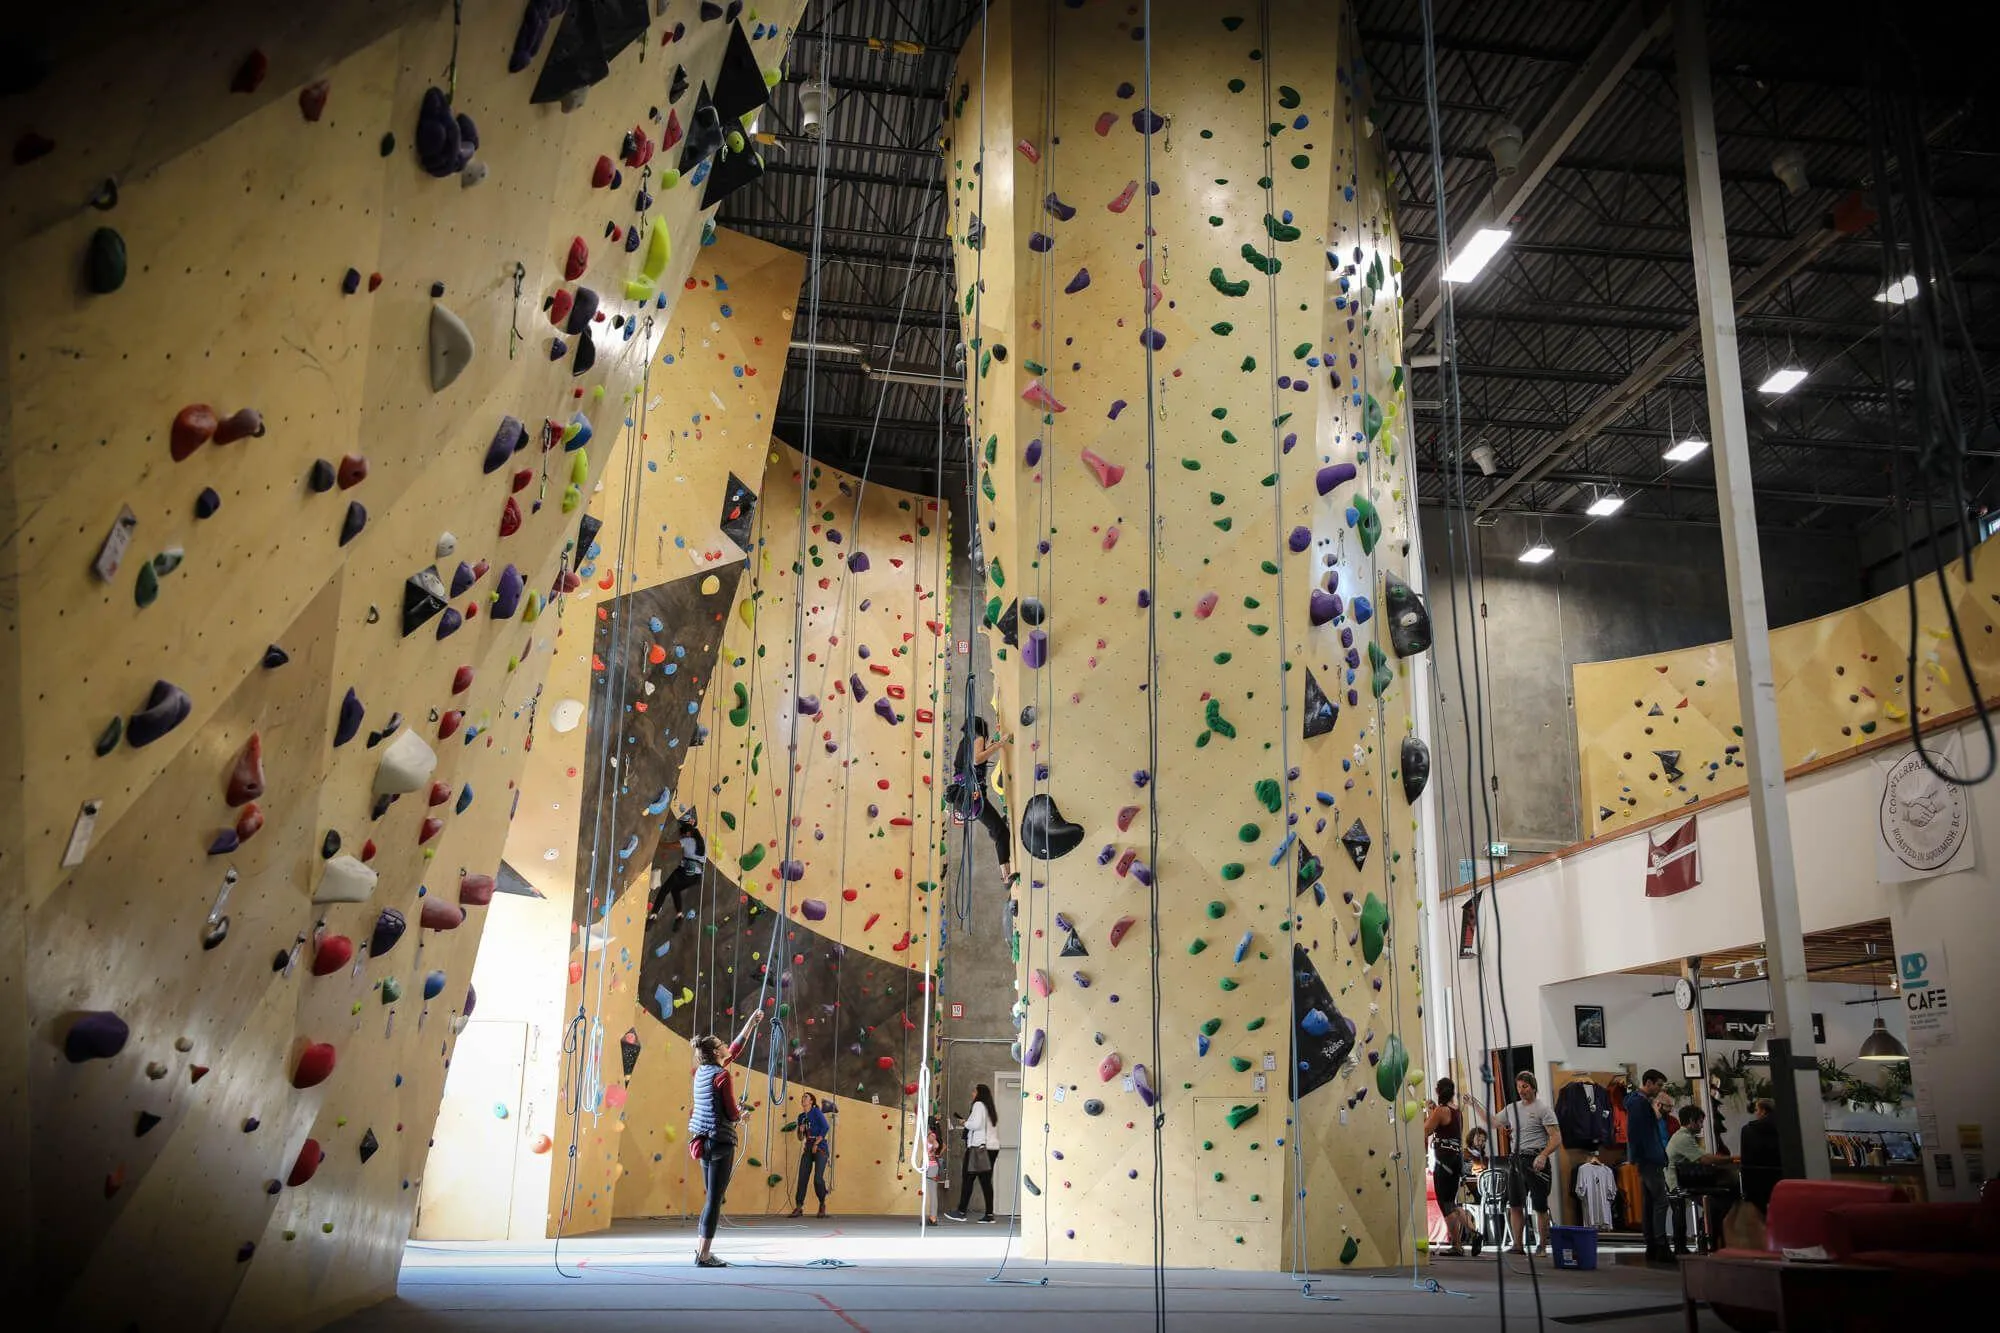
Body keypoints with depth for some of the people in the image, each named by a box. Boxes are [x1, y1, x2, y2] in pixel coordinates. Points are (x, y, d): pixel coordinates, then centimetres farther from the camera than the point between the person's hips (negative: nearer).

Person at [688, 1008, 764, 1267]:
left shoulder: (701, 1071, 10)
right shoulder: (721, 1075, -13)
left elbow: (734, 1050, 20)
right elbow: (732, 1114, -14)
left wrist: (751, 1023, 25)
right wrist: (742, 1113, 9)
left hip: (703, 1141, 8)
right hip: (721, 1141, -8)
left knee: (712, 1198, 16)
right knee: (715, 1199, -4)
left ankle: (702, 1249, 19)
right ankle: (704, 1254, -3)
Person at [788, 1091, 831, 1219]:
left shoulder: (816, 1112, -5)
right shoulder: (801, 1116, 13)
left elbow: (825, 1128, -14)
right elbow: (801, 1138, 17)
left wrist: (816, 1143, -13)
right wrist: (801, 1131, -5)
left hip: (820, 1148, -6)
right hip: (808, 1149, 6)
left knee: (818, 1178, -13)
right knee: (802, 1178, -5)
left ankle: (822, 1205, 8)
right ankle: (799, 1208, -3)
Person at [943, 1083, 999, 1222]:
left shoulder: (979, 1105, -5)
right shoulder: (992, 1108, 20)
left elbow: (976, 1124, -18)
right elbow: (996, 1128, 17)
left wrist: (966, 1123, 1)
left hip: (978, 1146, -8)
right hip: (992, 1146, 8)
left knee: (968, 1178, -4)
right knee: (986, 1181, 5)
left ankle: (961, 1212, -3)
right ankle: (989, 1214, 0)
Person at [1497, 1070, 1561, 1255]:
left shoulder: (1543, 1108, -5)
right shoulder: (1512, 1108, 15)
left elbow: (1556, 1136, -11)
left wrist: (1543, 1156, -25)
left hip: (1536, 1161, -7)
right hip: (1515, 1161, 7)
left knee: (1540, 1206, -2)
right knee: (1515, 1205, 6)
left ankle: (1542, 1246, 6)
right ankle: (1518, 1245, 12)